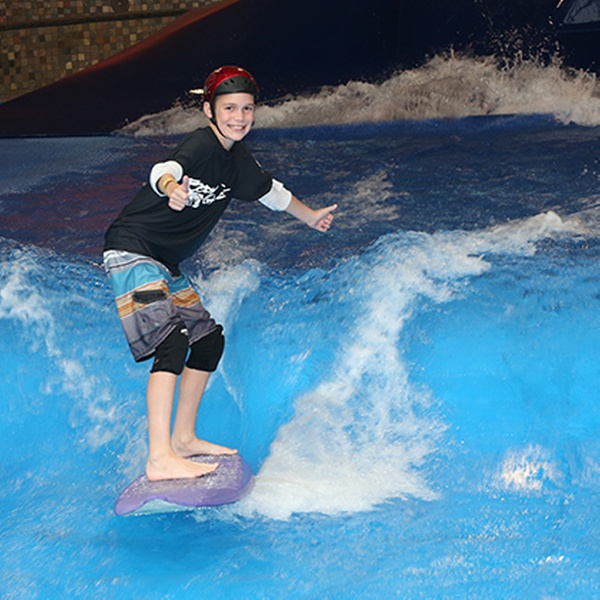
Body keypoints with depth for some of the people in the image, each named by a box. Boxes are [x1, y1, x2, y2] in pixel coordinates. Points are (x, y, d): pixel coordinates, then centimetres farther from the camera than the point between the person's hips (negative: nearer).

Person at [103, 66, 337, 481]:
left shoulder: (237, 158, 10)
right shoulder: (201, 144, -17)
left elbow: (269, 190, 29)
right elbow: (167, 168, -39)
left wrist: (310, 216, 43)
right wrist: (171, 187, -63)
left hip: (166, 265, 10)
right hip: (132, 251, -10)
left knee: (209, 340, 15)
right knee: (173, 340, -24)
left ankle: (183, 438, 27)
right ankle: (160, 459, -28)